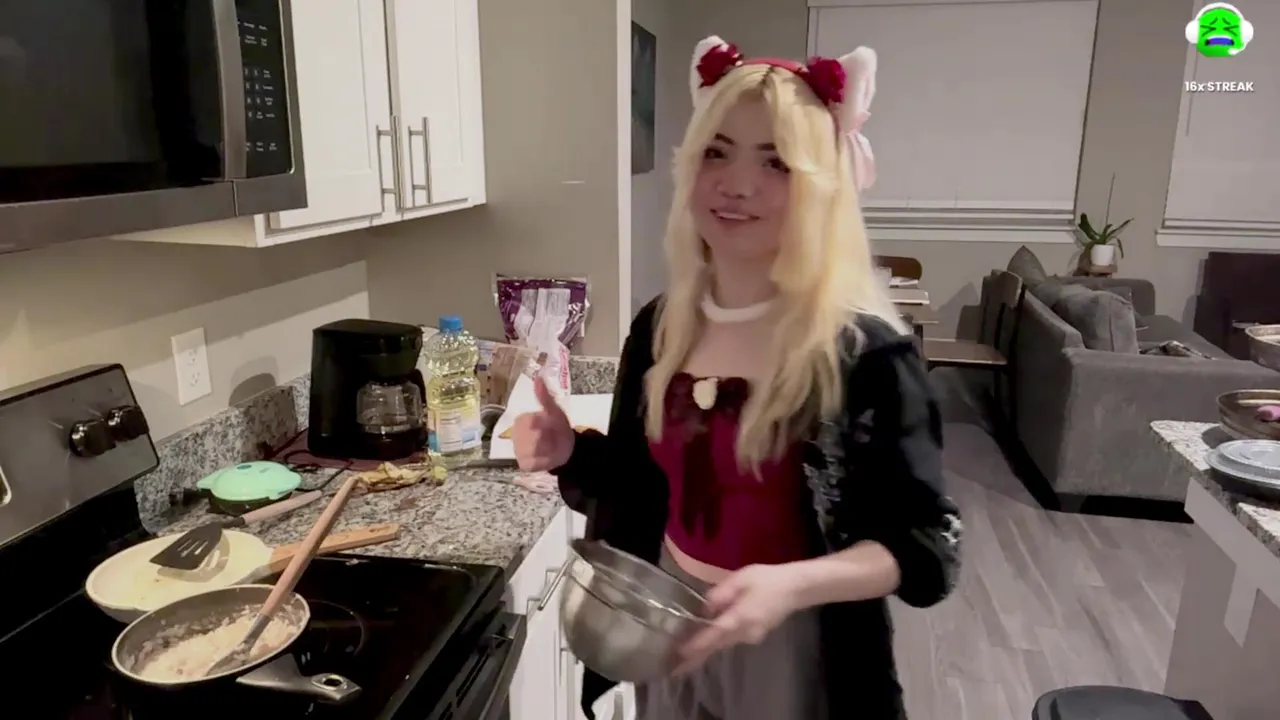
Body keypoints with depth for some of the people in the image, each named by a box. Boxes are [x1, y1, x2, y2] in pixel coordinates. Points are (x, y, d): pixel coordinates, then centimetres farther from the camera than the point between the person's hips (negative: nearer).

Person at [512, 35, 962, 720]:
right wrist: (569, 454, -11)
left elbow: (929, 545, -16)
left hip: (794, 650, -5)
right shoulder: (660, 326, -4)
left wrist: (792, 584, -30)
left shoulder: (864, 349, -20)